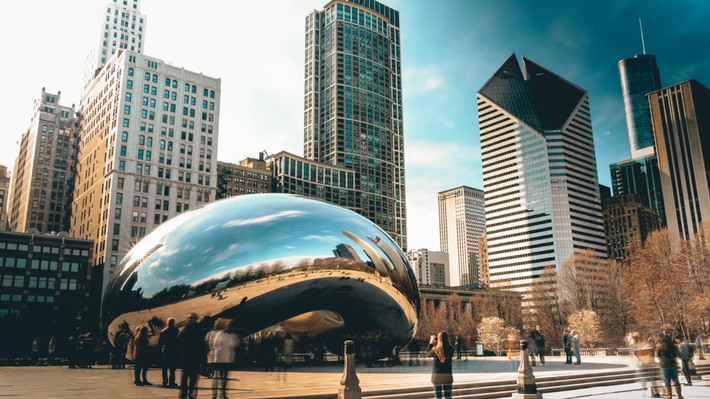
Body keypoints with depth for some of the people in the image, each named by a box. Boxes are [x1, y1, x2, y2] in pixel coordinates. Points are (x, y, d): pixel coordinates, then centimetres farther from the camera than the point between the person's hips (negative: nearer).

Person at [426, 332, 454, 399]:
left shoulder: (435, 349, -11)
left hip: (437, 375, -2)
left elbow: (427, 354, 9)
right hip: (447, 375, 2)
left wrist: (431, 343, 15)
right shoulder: (451, 349, -7)